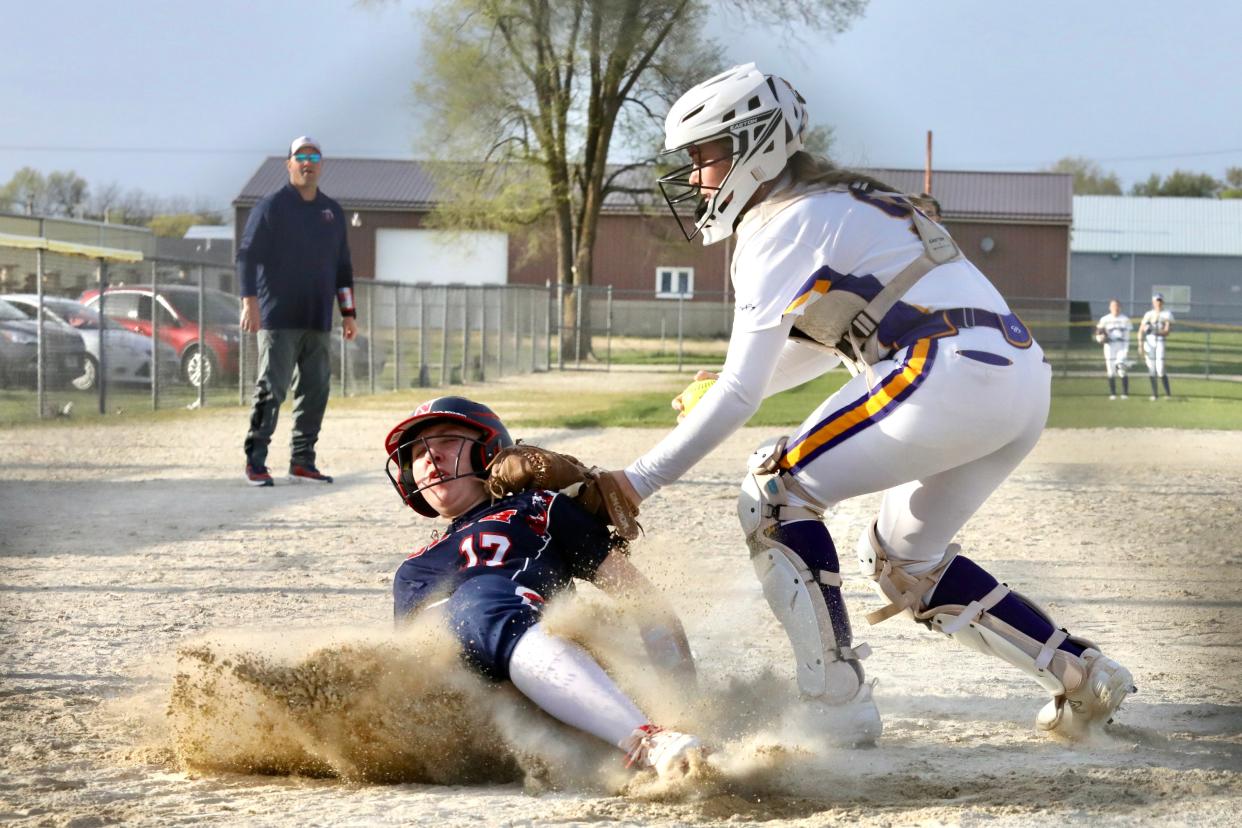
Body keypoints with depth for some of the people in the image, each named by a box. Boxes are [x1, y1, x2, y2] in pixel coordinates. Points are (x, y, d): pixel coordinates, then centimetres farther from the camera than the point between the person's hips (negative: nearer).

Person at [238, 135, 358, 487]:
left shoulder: (332, 212, 17)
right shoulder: (271, 207, -1)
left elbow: (342, 266, 22)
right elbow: (248, 254, -7)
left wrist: (348, 313, 17)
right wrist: (249, 300, -18)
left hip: (319, 321, 6)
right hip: (279, 319, -6)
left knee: (315, 391, 5)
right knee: (271, 389, -9)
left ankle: (302, 461, 11)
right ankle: (255, 461, -6)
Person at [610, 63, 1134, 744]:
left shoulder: (776, 227, -2)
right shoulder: (836, 202, 26)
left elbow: (741, 392, -7)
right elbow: (830, 342, 39)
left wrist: (640, 481, -3)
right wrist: (719, 391, 32)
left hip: (950, 370, -9)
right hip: (1024, 378, 9)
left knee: (776, 496, -2)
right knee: (902, 560, 22)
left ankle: (838, 707, -7)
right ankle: (1081, 675, 16)